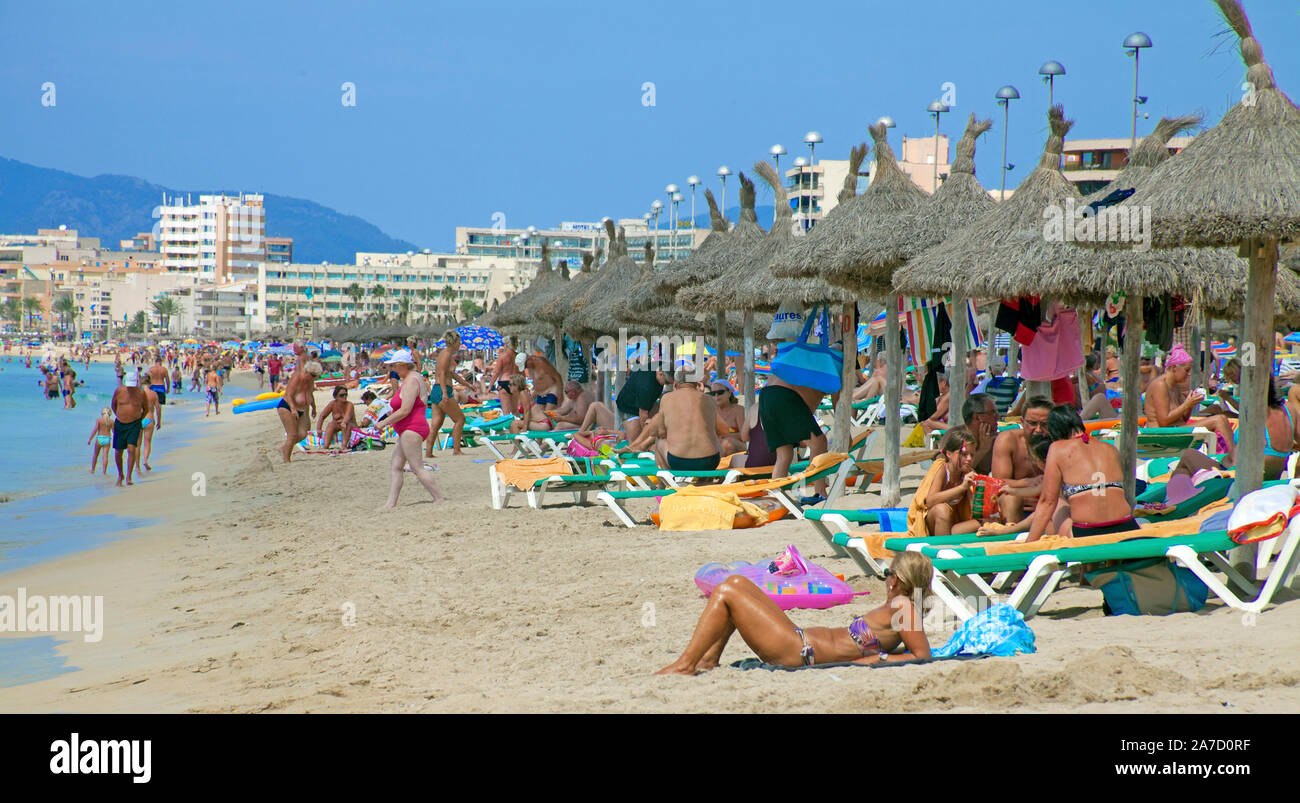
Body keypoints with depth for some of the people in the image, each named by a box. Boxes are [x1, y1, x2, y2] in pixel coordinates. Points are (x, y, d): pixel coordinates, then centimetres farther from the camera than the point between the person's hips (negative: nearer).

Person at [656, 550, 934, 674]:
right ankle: (709, 658, 15)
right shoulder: (899, 607, 8)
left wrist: (875, 659, -24)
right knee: (736, 582, 18)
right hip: (800, 641, 11)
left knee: (726, 593, -11)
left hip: (799, 652, -11)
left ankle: (685, 664, -8)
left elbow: (922, 656, -24)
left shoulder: (901, 606, -15)